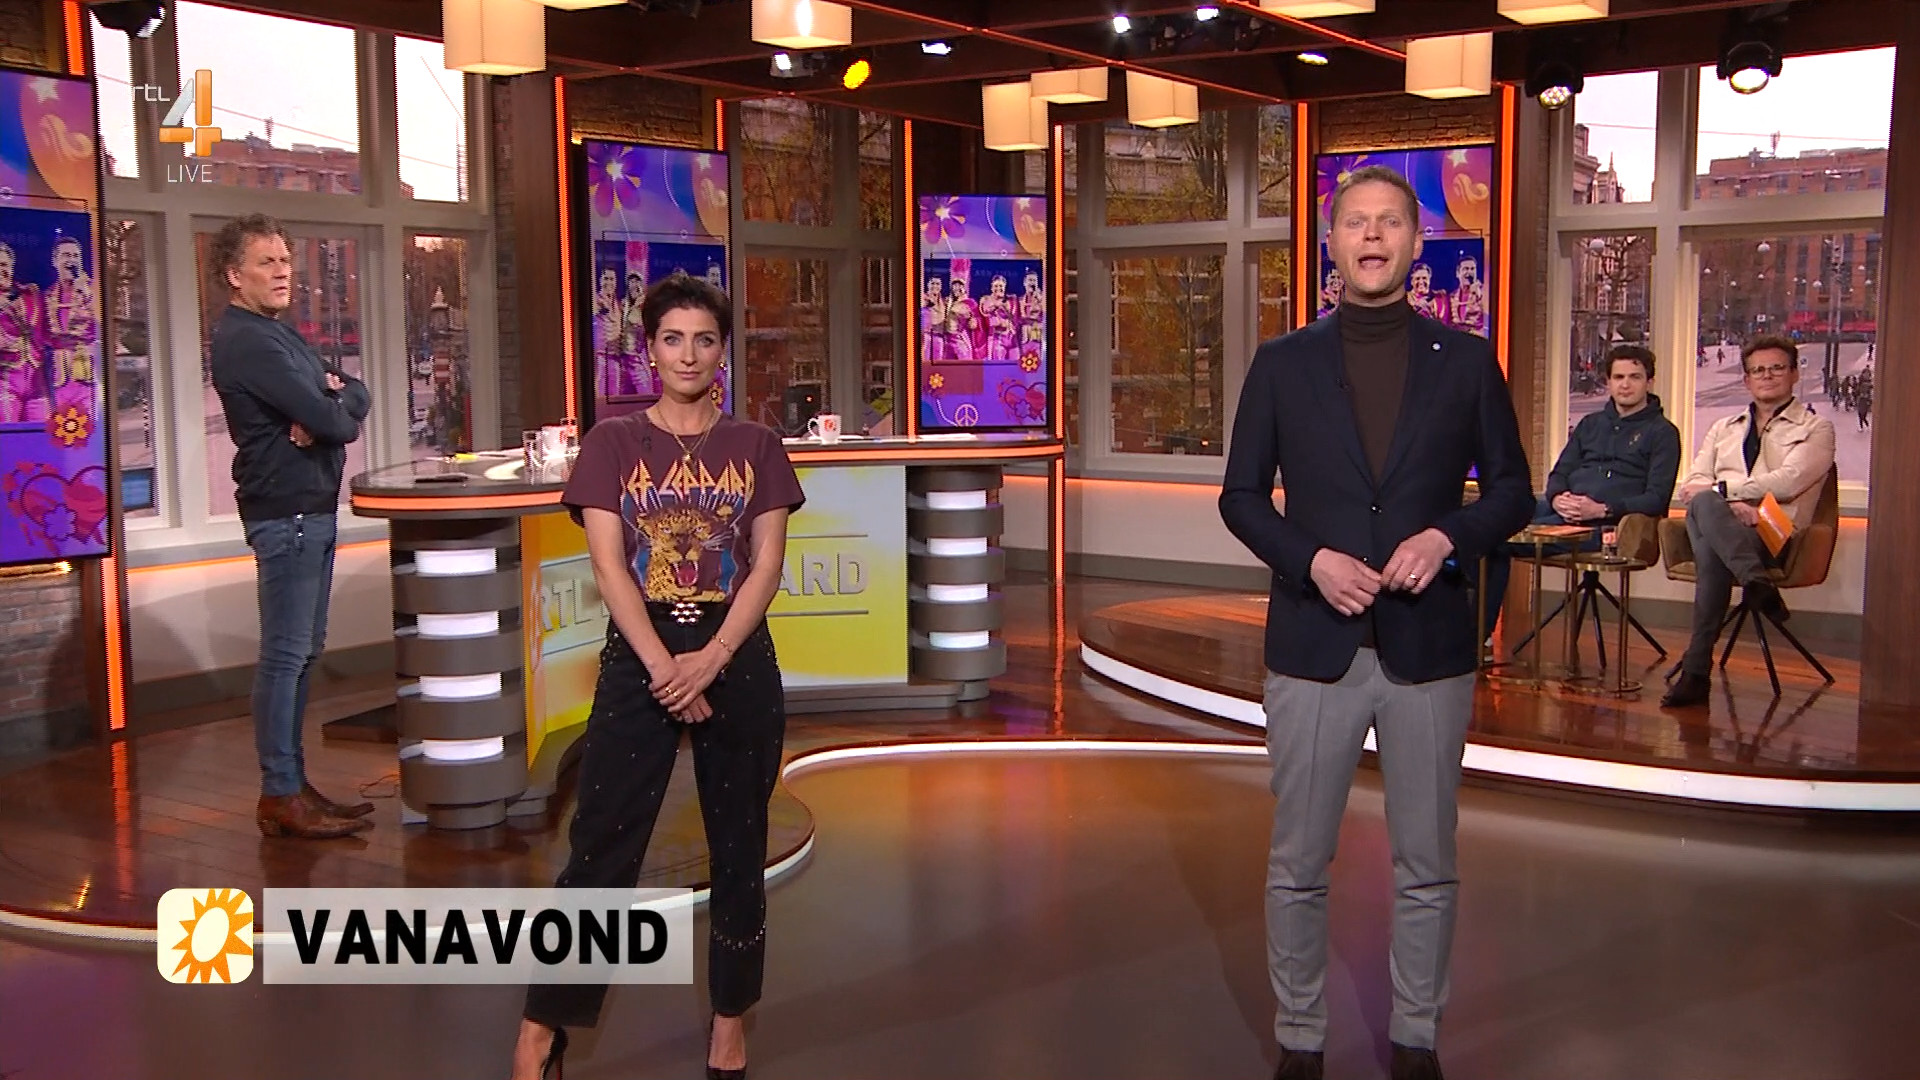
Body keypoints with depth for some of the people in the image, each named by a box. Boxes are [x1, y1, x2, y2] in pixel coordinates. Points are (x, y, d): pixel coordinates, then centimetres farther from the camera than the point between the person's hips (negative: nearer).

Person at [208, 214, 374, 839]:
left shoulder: (277, 333, 19)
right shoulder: (246, 340, -13)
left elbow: (356, 393, 12)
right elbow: (332, 421, -21)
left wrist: (328, 407, -10)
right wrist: (337, 411, 2)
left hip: (311, 508, 10)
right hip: (286, 511, -10)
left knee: (302, 651, 12)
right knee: (286, 654, -6)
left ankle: (289, 783, 19)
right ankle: (281, 796, -1)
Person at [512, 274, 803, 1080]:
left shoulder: (756, 448, 5)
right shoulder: (613, 443, 2)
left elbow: (767, 565, -2)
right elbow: (608, 565, -5)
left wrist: (710, 658, -15)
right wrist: (662, 664, -16)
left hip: (737, 658, 2)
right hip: (638, 656, -1)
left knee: (739, 846, 8)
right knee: (600, 847, -2)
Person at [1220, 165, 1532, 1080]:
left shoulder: (1466, 361, 4)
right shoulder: (1284, 363, 4)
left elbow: (1511, 489, 8)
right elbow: (1241, 496, 5)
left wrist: (1448, 538, -12)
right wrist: (1311, 559, -12)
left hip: (1429, 649, 1)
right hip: (1313, 648, 0)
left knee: (1426, 866, 11)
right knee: (1298, 865, 7)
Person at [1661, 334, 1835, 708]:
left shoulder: (1816, 428, 15)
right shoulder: (1723, 428, 29)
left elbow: (1788, 482, -6)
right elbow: (1692, 484, 13)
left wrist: (1718, 489, -8)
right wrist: (1732, 503, -9)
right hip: (1721, 529, 3)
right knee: (1703, 505, -37)